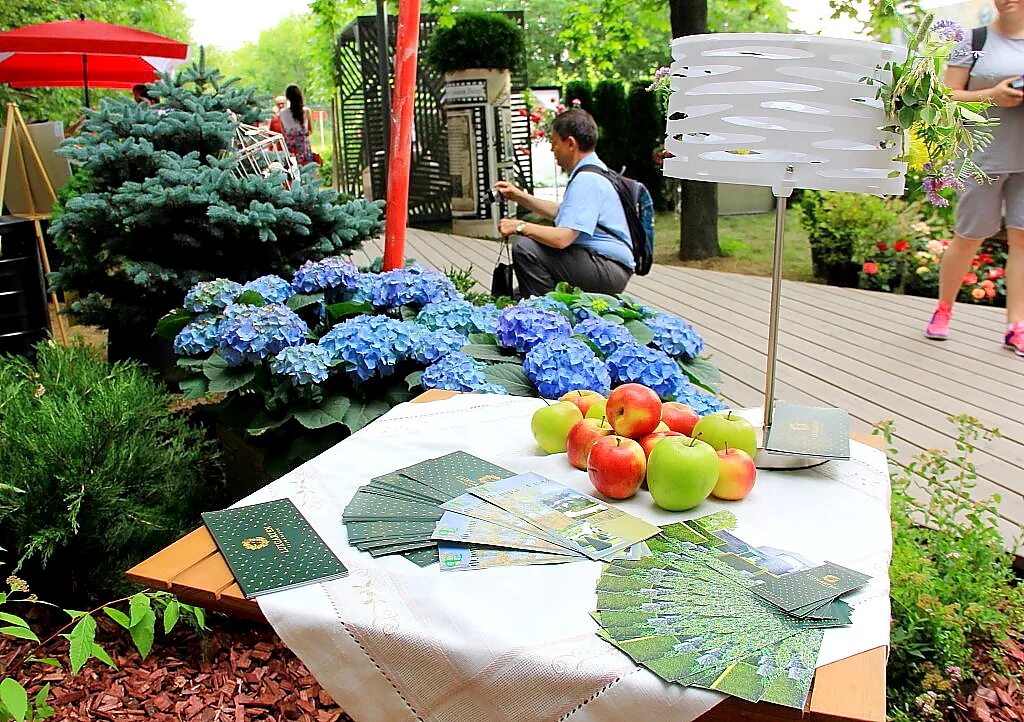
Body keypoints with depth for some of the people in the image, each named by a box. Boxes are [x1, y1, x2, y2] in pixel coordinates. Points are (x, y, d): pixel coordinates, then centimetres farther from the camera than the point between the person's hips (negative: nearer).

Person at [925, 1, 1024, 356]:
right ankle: (943, 310, 21)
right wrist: (992, 95, -19)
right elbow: (947, 96, -3)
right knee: (969, 237, 3)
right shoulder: (974, 42, 1)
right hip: (986, 157, -3)